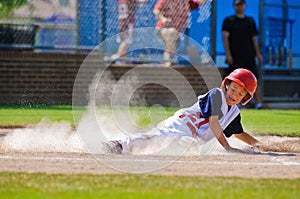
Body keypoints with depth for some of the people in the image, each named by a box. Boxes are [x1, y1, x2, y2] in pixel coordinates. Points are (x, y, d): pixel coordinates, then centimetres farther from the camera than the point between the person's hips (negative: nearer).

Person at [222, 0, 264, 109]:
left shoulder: (250, 21, 18)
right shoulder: (229, 21, 5)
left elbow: (254, 38, 19)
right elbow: (225, 37, -3)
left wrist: (258, 53, 9)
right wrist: (228, 54, -13)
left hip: (249, 56, 3)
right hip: (235, 58, -3)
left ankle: (258, 103, -14)